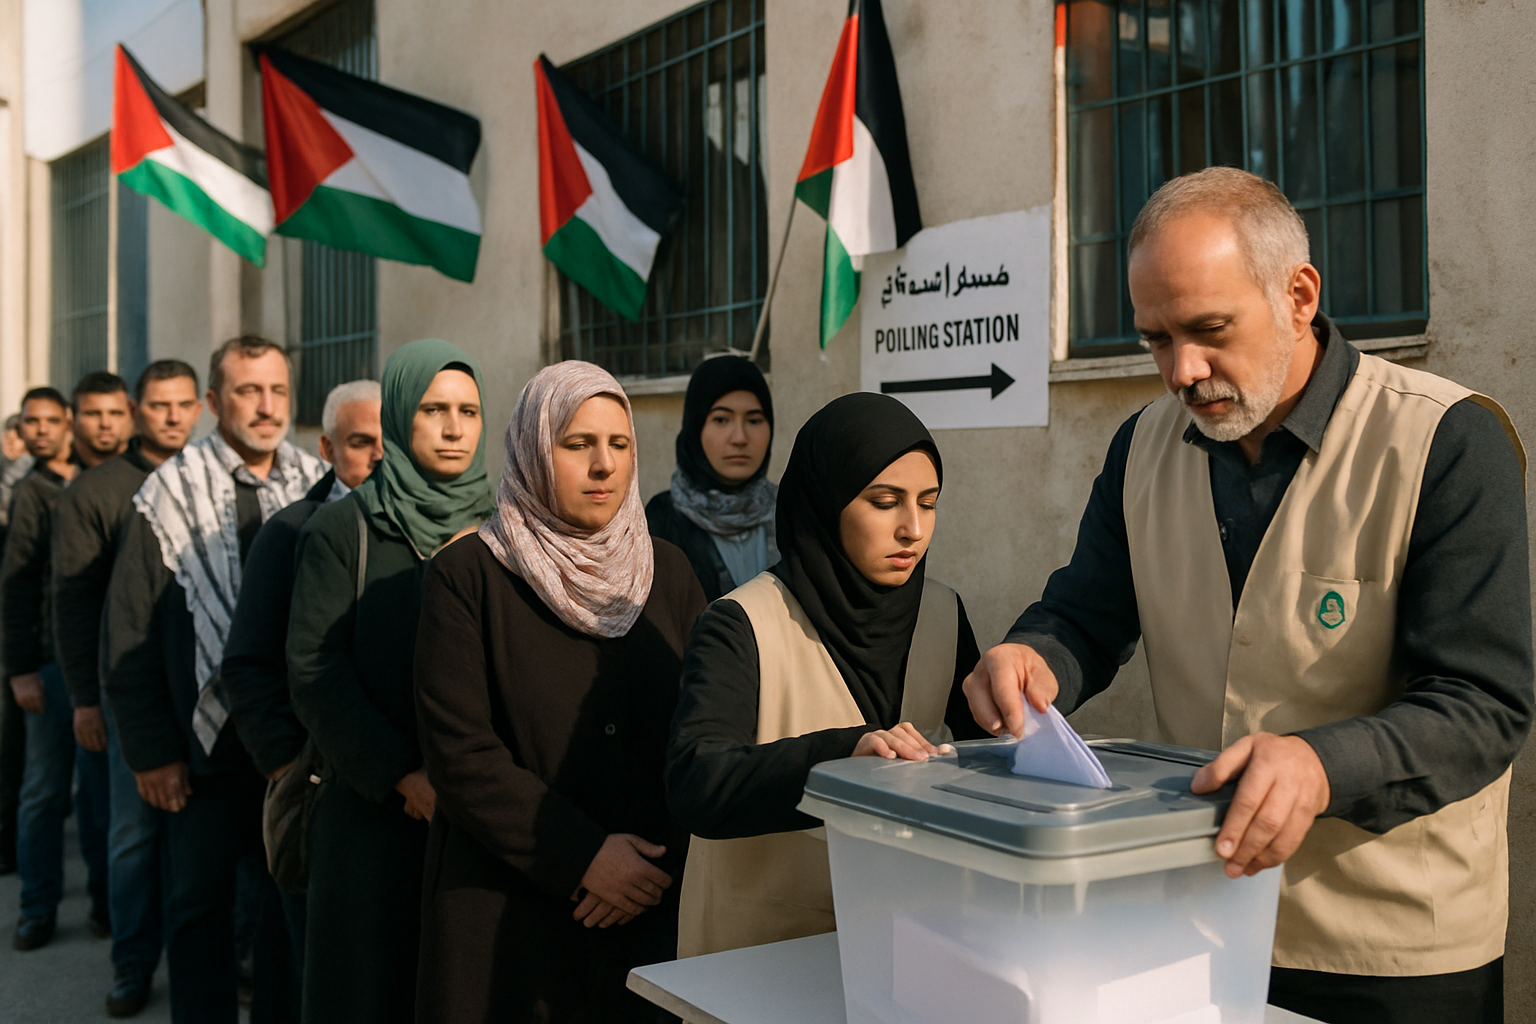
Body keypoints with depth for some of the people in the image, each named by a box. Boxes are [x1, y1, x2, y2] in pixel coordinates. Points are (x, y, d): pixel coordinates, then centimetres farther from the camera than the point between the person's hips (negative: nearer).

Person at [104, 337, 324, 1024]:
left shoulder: (317, 491, 1)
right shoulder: (168, 496, -4)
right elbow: (129, 637, -3)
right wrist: (150, 750, -5)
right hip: (205, 742, -1)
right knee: (200, 902, 10)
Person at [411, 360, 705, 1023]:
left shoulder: (667, 572, 7)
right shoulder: (467, 576, -5)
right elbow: (460, 752, -12)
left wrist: (662, 858, -11)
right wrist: (583, 857, -14)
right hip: (503, 912, -3)